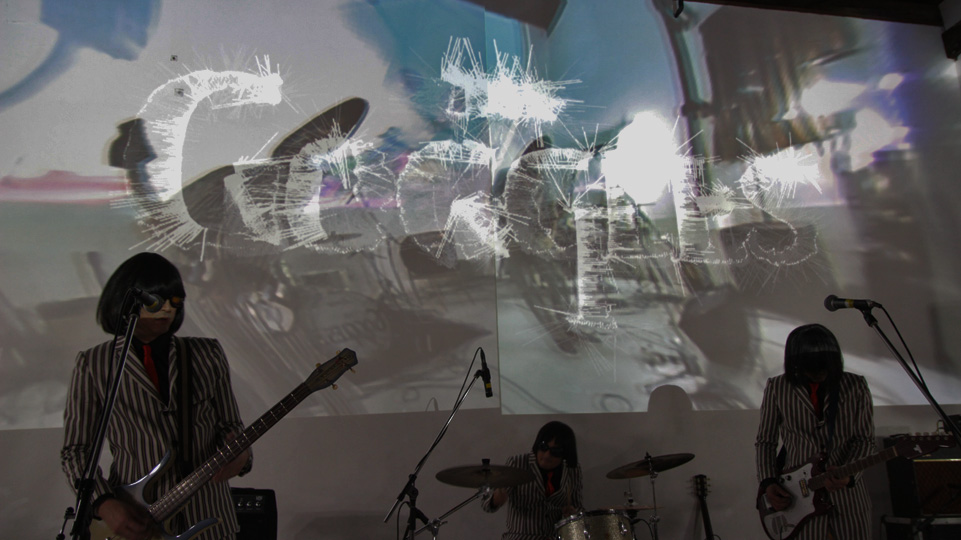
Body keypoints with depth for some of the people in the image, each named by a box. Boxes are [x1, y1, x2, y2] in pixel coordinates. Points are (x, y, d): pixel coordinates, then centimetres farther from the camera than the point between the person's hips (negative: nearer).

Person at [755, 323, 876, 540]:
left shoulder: (856, 387, -3)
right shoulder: (777, 389, -5)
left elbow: (865, 439, 1)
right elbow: (765, 440, 3)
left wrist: (848, 474, -15)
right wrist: (768, 482, -8)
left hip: (847, 490, 1)